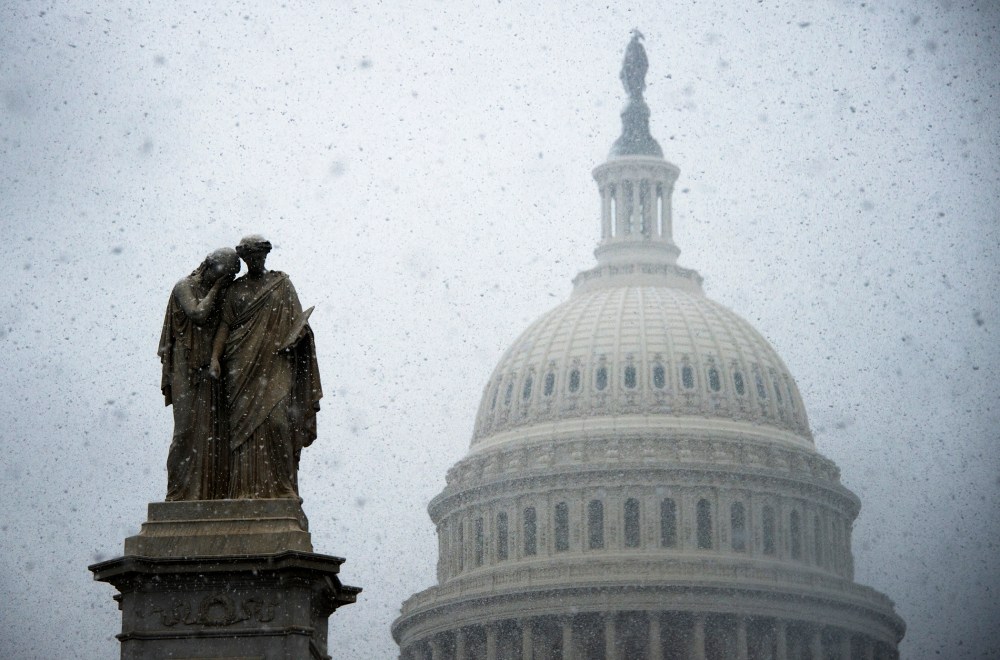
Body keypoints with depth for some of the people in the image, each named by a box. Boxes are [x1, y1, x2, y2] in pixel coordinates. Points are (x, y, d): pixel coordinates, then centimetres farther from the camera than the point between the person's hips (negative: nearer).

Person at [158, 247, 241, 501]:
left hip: (212, 370, 6)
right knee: (188, 429, -11)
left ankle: (212, 492, -3)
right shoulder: (184, 287, -1)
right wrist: (216, 289, -9)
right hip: (188, 369, -6)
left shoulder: (223, 295, 16)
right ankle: (181, 492, -10)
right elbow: (198, 315, -17)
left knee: (214, 430, -2)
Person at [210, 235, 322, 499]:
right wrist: (215, 357, -9)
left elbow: (296, 319, 8)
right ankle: (248, 489, -10)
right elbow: (225, 324, 6)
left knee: (275, 417, -17)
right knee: (244, 423, -7)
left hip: (274, 363, -2)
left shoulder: (282, 283, 13)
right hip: (242, 366, 2)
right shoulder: (235, 289, 15)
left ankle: (279, 485, -15)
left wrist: (300, 332, -11)